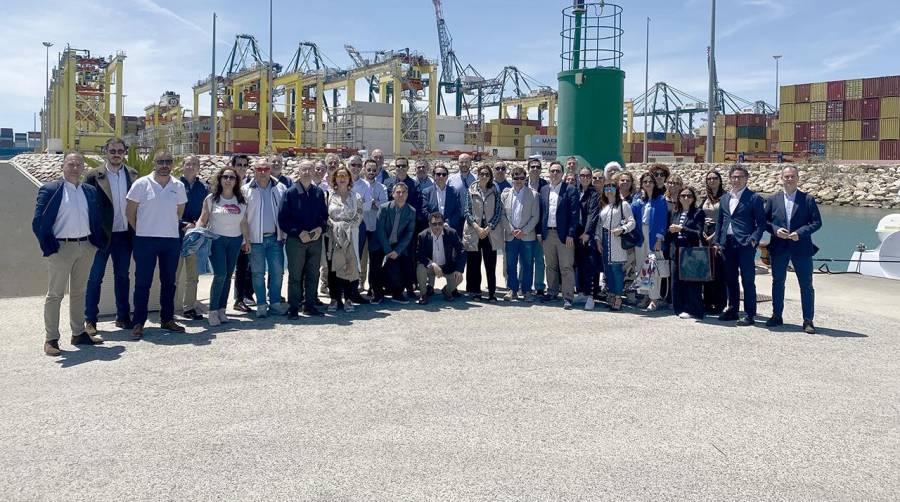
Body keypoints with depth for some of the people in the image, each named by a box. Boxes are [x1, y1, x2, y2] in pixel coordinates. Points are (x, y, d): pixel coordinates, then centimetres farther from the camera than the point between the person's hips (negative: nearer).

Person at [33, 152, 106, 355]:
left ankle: (79, 333, 23)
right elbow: (38, 223, -8)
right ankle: (51, 339, 5)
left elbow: (97, 220, 15)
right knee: (55, 294, 0)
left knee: (79, 292, 14)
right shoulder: (50, 190, -5)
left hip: (86, 247, 5)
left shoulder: (91, 191, 10)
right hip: (61, 247, -5)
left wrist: (98, 243, 4)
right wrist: (49, 247, -13)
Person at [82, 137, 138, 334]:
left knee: (123, 276, 11)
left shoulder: (133, 175, 5)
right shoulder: (94, 176, -5)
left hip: (124, 235, 3)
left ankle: (123, 316, 21)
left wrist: (135, 231, 2)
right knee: (95, 277, 4)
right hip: (102, 235, -3)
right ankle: (90, 320, 11)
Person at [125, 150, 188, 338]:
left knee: (169, 281, 11)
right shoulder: (141, 184, -4)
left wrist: (169, 227, 13)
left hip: (172, 240, 4)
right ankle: (138, 323, 7)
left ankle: (167, 319, 22)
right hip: (146, 240, -3)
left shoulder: (178, 186, 5)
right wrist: (142, 230, 5)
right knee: (142, 282, 0)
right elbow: (130, 212, 1)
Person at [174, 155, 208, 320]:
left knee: (193, 276, 10)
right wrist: (184, 225, -15)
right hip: (178, 235, -4)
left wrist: (198, 224, -8)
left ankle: (189, 307, 19)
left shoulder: (204, 188, 9)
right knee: (174, 274, -2)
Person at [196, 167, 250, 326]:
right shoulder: (211, 199, 0)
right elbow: (202, 220, 1)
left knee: (228, 276, 5)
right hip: (216, 240, -4)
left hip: (235, 241, 4)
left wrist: (247, 240, 14)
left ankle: (221, 310, 13)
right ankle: (213, 311, -6)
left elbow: (244, 223, 14)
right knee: (220, 275, -14)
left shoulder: (241, 201, 9)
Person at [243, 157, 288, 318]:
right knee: (258, 273, 5)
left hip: (275, 238, 2)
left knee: (277, 272, 4)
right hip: (255, 238, -2)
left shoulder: (280, 189, 5)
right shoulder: (246, 190, 0)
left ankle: (275, 303, 14)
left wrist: (285, 234, 4)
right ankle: (261, 305, 13)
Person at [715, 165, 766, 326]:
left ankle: (749, 314, 1)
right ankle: (732, 310, 23)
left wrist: (754, 239, -15)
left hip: (745, 244, -6)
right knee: (730, 279, 12)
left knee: (748, 280, -3)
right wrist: (717, 241, 11)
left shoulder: (754, 198, -2)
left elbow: (761, 222, -4)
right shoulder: (724, 198, 15)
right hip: (728, 244, 6)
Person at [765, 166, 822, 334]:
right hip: (778, 248, 2)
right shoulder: (773, 199, 6)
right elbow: (764, 221, 7)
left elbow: (817, 222, -1)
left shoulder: (808, 199, 1)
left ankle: (808, 320, 8)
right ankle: (777, 316, 23)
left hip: (801, 247, -2)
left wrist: (800, 233, -15)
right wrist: (775, 230, -12)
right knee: (778, 282, 11)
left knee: (806, 285, 1)